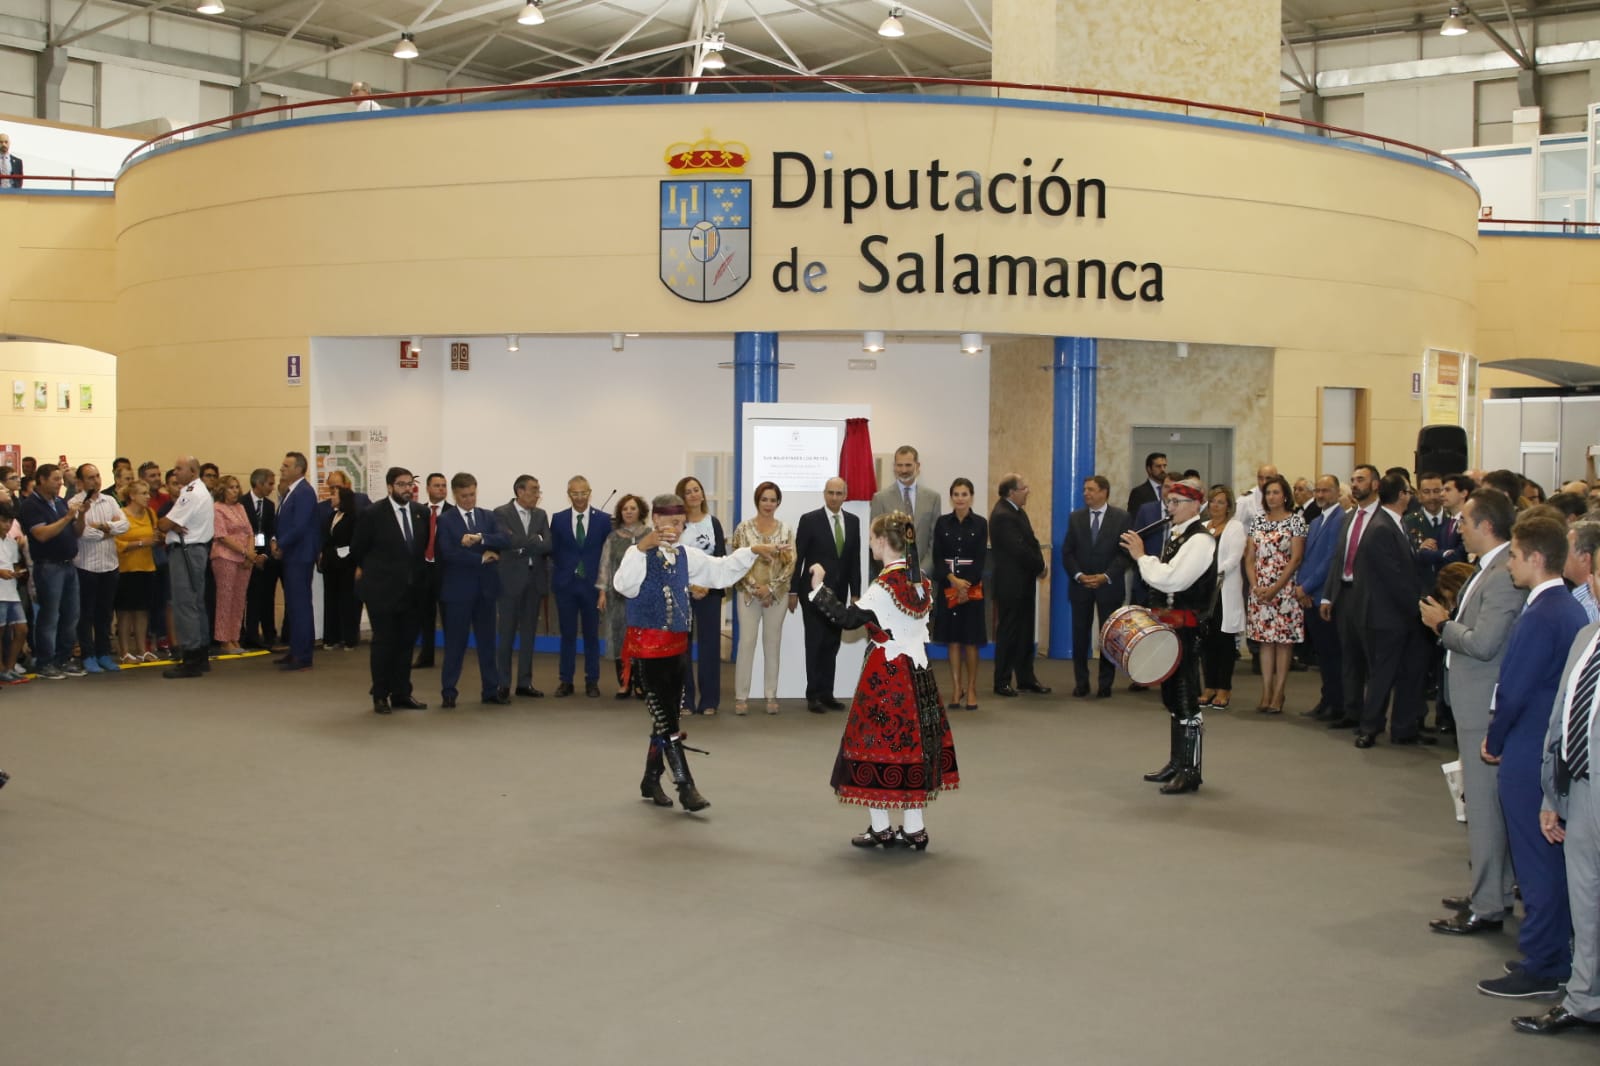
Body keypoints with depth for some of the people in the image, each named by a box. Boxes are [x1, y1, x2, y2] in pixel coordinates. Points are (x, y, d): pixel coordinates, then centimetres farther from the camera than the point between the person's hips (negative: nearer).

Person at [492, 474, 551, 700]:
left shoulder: (541, 515, 10)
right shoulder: (501, 513, -4)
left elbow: (548, 545, -2)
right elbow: (508, 541, -18)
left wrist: (523, 545, -13)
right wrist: (535, 541, -8)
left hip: (535, 579, 5)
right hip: (511, 578, -5)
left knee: (528, 633, 9)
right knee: (506, 633, 2)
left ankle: (525, 682, 14)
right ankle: (503, 683, 8)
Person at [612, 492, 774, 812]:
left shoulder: (686, 556, 9)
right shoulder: (640, 554, -12)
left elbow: (721, 570, 18)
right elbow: (622, 584, -30)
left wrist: (752, 551, 9)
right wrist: (642, 548, -39)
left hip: (677, 644, 7)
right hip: (648, 645, -7)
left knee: (666, 715, 14)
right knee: (666, 719, -6)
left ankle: (651, 779, 28)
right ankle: (686, 788, -4)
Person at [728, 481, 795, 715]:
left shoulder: (786, 531, 4)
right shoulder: (744, 528, -2)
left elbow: (790, 565, -2)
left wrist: (770, 588, -11)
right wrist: (754, 588, -13)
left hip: (777, 594, 2)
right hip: (748, 593, -2)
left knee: (773, 643, 7)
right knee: (746, 642, -3)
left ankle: (771, 696, 13)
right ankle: (741, 696, 2)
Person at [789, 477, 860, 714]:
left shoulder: (853, 521, 7)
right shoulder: (809, 520, -6)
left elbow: (855, 559, 8)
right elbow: (798, 557, -5)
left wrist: (855, 592, 6)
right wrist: (793, 591, -7)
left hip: (838, 593, 4)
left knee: (832, 645, 7)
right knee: (815, 643, -2)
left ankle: (827, 693, 12)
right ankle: (813, 695, 4)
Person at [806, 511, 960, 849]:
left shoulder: (885, 584, -17)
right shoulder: (920, 580, 6)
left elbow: (848, 618, -18)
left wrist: (819, 588, -10)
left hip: (885, 672, -8)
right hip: (915, 670, 8)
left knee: (877, 742, 3)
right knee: (910, 743, 11)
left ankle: (880, 828, 9)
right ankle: (913, 828, 15)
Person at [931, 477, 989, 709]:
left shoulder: (980, 523, 0)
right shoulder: (942, 522, 4)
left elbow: (981, 558, -4)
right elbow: (938, 557, -2)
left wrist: (966, 585, -14)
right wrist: (953, 580, -15)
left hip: (972, 586, -1)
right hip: (947, 586, 2)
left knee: (971, 640, 1)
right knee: (953, 639, 5)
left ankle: (971, 689, 9)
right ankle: (956, 689, 10)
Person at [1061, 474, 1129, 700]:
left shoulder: (1121, 518, 0)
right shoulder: (1075, 517, 7)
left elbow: (1125, 552, -5)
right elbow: (1067, 552, 4)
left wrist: (1106, 576, -15)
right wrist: (1078, 575, -10)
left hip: (1109, 586, -2)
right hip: (1080, 585, 2)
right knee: (1080, 635, 2)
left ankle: (1105, 683, 11)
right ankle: (1081, 683, 10)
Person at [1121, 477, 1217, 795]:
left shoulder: (1200, 540, -15)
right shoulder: (1174, 536, 14)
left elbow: (1170, 580, -24)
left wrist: (1141, 556, -15)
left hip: (1185, 627, -10)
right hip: (1168, 625, 10)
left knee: (1186, 698, -5)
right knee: (1171, 694, 17)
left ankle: (1190, 772, 2)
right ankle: (1176, 763, 28)